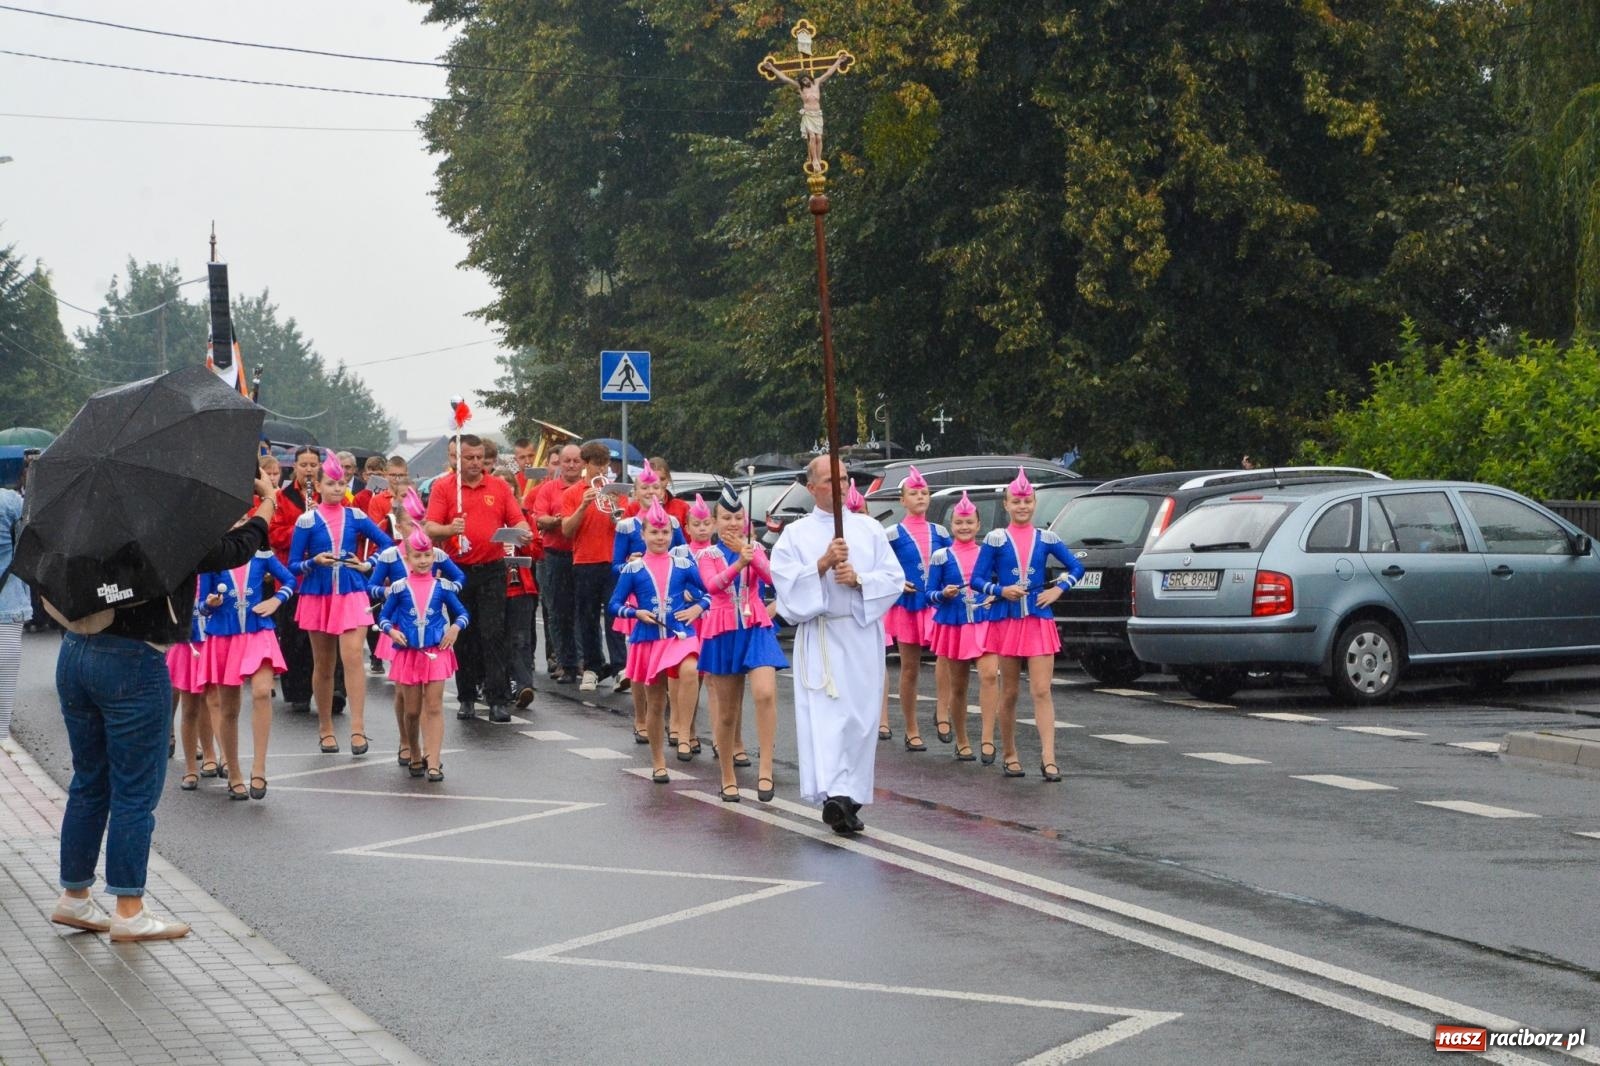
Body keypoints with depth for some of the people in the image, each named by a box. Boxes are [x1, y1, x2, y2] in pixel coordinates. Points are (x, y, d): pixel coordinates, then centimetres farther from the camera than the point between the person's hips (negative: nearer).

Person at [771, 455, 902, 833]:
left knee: (861, 717, 3)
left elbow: (894, 579, 4)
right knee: (825, 715, -15)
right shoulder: (795, 534, 7)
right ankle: (834, 795, -26)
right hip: (819, 637, -2)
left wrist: (858, 579, -12)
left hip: (863, 635, 2)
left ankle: (851, 797, 13)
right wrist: (823, 564, -17)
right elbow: (785, 582, -6)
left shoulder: (869, 529, 11)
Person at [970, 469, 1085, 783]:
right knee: (1009, 692, 8)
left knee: (1042, 691, -8)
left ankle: (1048, 759, -13)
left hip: (1039, 620, 0)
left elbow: (1076, 568, 13)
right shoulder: (995, 540, 1)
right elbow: (976, 579, 1)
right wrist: (1000, 590, -15)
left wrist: (1058, 589, -1)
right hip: (1006, 620, 0)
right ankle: (1009, 756, 19)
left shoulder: (1046, 539, 5)